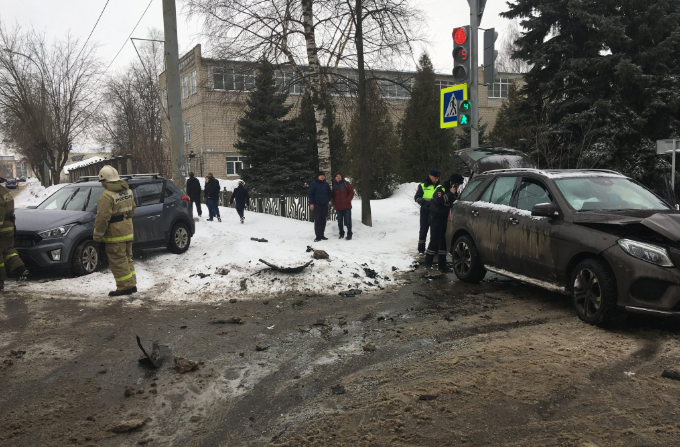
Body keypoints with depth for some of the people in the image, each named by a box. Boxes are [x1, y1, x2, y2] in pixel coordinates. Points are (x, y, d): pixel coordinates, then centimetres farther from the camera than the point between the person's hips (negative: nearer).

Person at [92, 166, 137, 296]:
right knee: (127, 258, 17)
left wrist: (97, 235, -12)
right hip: (128, 232, 8)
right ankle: (132, 284, 22)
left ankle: (125, 287, 2)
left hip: (115, 235, -8)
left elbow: (102, 218, -21)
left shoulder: (107, 196, -20)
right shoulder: (128, 191, 7)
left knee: (118, 262, -1)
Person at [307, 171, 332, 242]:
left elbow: (330, 194, 20)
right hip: (317, 206, -4)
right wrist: (311, 203, -11)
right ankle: (318, 236, -5)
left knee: (323, 221, 7)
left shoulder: (326, 184, 11)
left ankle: (322, 235, 15)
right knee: (317, 221, -7)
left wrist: (327, 200, 5)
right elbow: (309, 194, -3)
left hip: (325, 206, 5)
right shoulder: (313, 184, -2)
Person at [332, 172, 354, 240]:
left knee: (348, 221, -6)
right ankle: (341, 234, 21)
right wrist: (334, 205, 7)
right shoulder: (334, 186, 12)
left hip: (347, 206, -4)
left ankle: (349, 235, -1)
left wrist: (348, 200, -12)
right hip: (338, 207, 4)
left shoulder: (346, 183, 1)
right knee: (340, 221, 9)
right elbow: (333, 196, 18)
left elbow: (351, 193, -3)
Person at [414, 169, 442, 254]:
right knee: (423, 230, 3)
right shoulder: (423, 186, 2)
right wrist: (424, 203, -21)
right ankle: (421, 249, 11)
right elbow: (417, 197, -3)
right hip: (425, 211, -2)